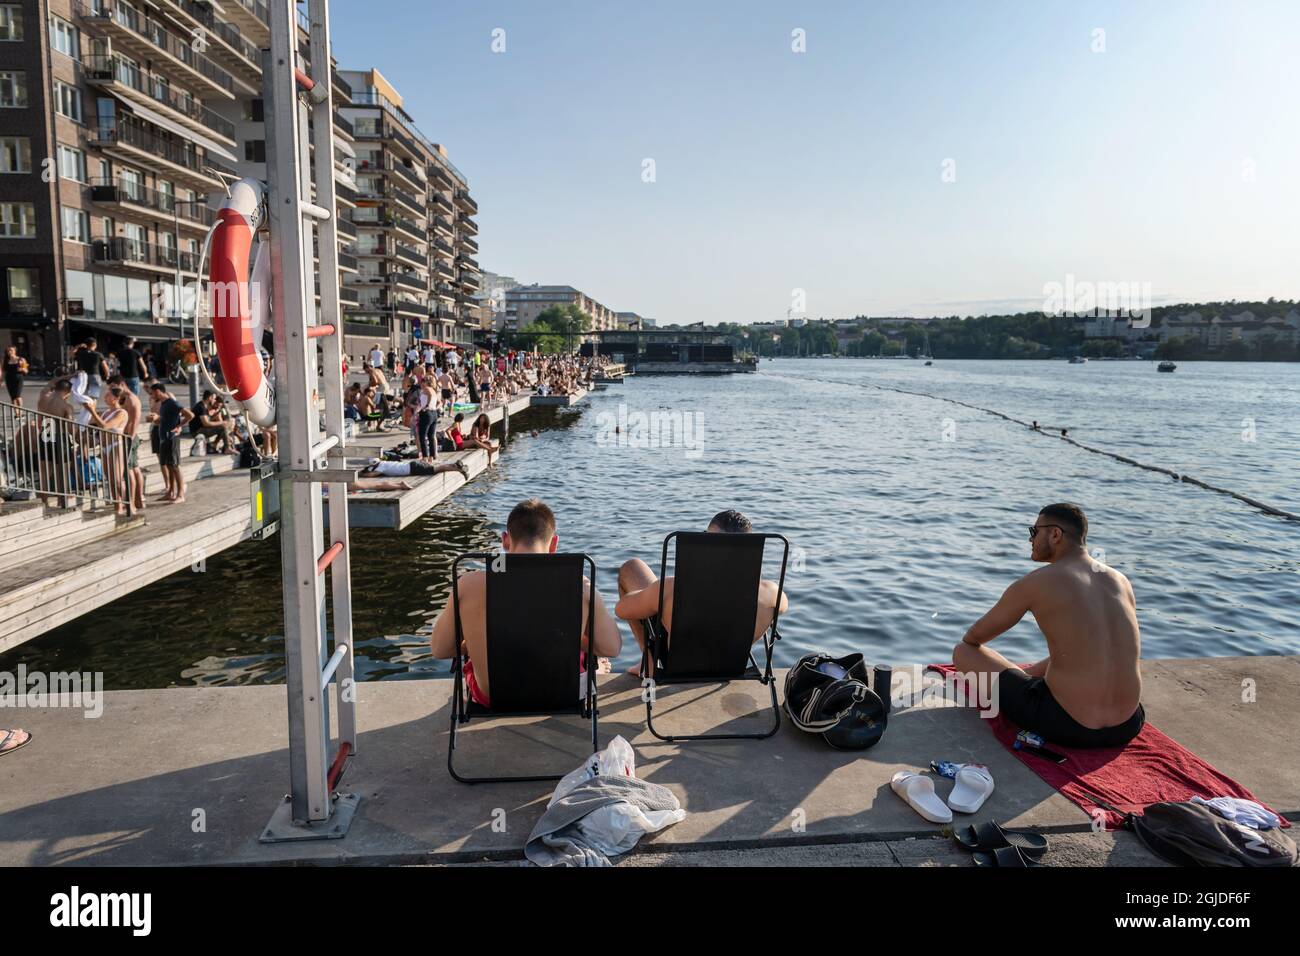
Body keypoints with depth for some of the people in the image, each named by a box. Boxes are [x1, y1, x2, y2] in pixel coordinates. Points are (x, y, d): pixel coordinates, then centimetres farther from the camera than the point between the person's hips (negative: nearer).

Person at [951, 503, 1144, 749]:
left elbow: (975, 636, 4)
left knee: (962, 652, 7)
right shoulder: (1122, 581, 7)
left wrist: (968, 643, 30)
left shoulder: (1036, 583, -9)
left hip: (1066, 727, -6)